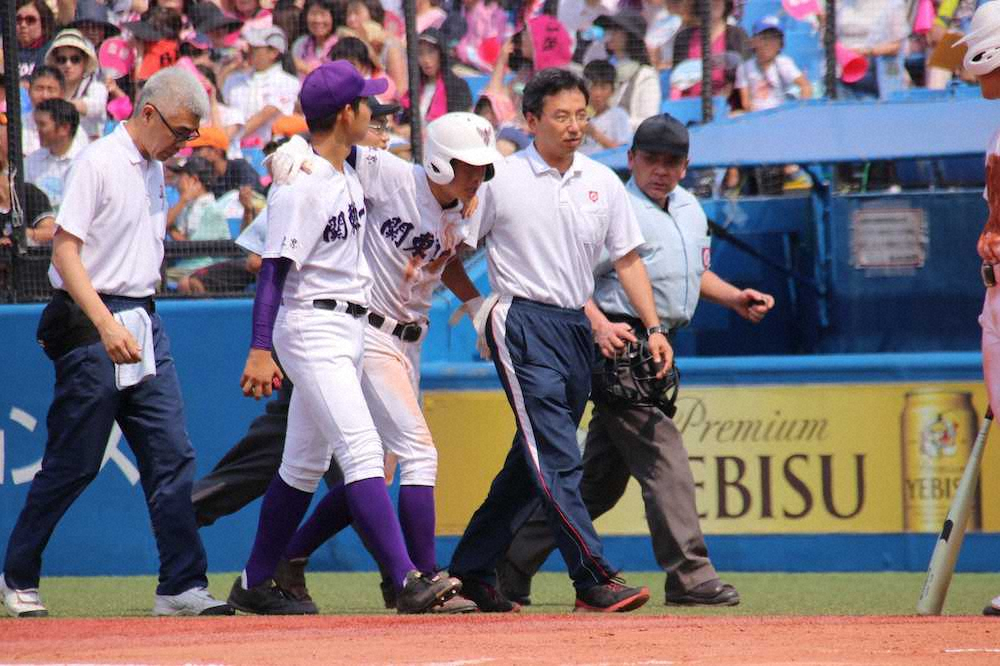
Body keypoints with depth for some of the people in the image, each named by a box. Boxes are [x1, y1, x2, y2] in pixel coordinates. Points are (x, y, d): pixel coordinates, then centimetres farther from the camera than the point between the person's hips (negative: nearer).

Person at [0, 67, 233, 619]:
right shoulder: (98, 163, -12)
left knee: (171, 457, -2)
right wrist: (106, 325, -26)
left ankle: (182, 586, -3)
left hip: (144, 324, 8)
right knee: (73, 464, -1)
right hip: (92, 324, -8)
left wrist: (138, 322, 18)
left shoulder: (154, 169, 14)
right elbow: (65, 250, -17)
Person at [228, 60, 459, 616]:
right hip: (313, 330, -10)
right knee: (362, 451, -18)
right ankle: (408, 581, -26)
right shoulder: (300, 188, -16)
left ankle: (255, 584, 22)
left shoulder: (348, 175, 12)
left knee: (306, 465, 14)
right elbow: (275, 269, -19)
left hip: (350, 331, 10)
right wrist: (261, 350, -24)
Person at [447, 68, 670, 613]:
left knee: (533, 461, 11)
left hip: (577, 328, 6)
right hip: (523, 322, -6)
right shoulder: (500, 181, -3)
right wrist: (482, 309, -6)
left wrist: (653, 328, 5)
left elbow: (627, 260, 13)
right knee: (557, 457, -15)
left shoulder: (602, 182, 11)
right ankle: (593, 579, -22)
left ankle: (471, 570, 21)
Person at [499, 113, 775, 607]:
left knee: (602, 476, 10)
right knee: (663, 460, -14)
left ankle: (513, 565, 17)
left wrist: (734, 298, 13)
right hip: (621, 343, -9)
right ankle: (689, 576, -14)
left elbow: (695, 271, 31)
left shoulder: (690, 210, 18)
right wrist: (599, 324, -32)